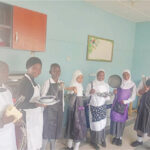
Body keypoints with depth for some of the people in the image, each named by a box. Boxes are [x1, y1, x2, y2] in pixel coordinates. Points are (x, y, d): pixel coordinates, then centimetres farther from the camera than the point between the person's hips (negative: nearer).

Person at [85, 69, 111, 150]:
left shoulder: (106, 85, 2)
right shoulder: (91, 84, -11)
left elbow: (108, 97, 9)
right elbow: (86, 95, -5)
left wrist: (106, 96, -13)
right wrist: (90, 92, -25)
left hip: (102, 107, 4)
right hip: (93, 107, -3)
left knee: (102, 123, 8)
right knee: (95, 124, 1)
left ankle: (102, 139, 29)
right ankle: (94, 141, 21)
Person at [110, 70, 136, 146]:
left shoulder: (133, 85, -5)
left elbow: (133, 97, -4)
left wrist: (125, 101, -18)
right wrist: (115, 92, -13)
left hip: (124, 106, -1)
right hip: (116, 104, 1)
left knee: (121, 121, 7)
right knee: (115, 120, 4)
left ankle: (120, 137, 24)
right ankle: (115, 136, 21)